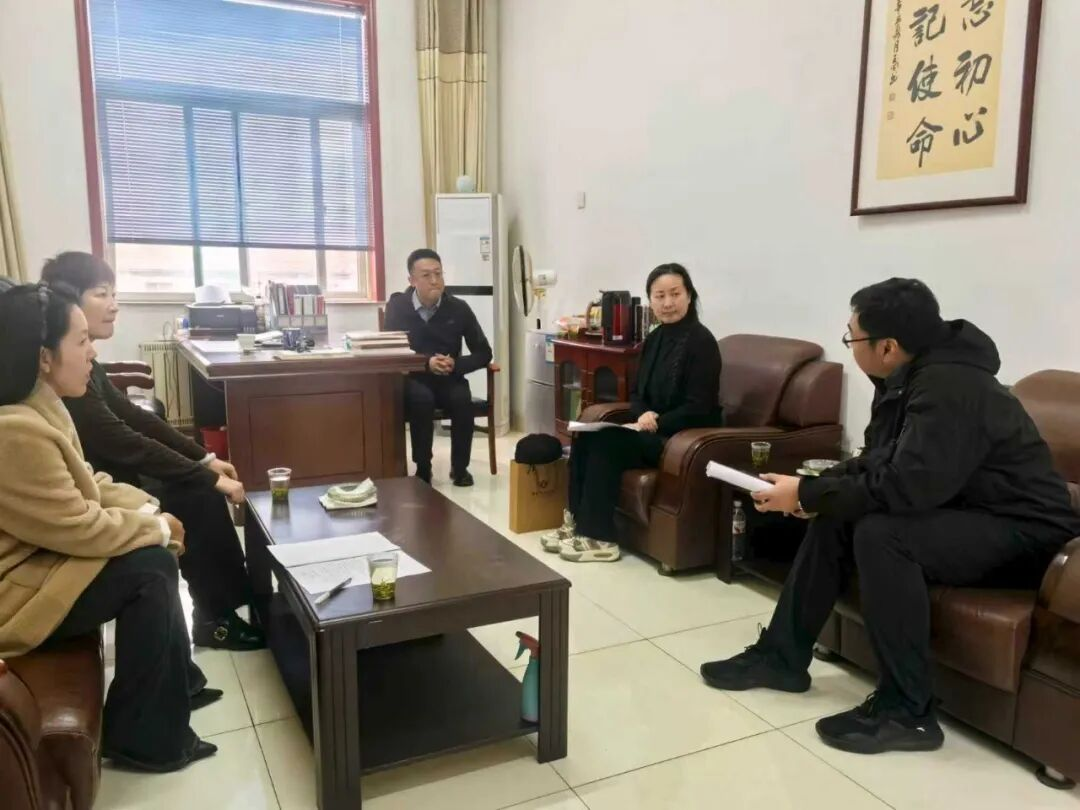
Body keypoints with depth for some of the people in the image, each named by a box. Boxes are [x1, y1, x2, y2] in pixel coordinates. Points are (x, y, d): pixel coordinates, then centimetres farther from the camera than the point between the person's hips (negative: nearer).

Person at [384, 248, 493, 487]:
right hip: (412, 378, -1)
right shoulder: (397, 306, -6)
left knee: (462, 399, -30)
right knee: (421, 398, -33)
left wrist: (456, 365, -21)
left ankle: (460, 467, -9)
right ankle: (423, 468, -15)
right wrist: (426, 362, -25)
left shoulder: (458, 308, -3)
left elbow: (484, 353, -1)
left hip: (449, 379, 1)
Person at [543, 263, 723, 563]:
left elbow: (699, 407, -18)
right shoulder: (654, 339, 10)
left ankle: (600, 538, -16)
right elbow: (638, 392, 13)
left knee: (606, 443, -23)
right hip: (654, 428, 8)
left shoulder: (701, 341, -14)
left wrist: (656, 423, -19)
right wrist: (643, 415, -8)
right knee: (585, 436, -10)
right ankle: (577, 522, -5)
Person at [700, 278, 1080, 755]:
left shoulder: (949, 388, -27)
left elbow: (903, 487, -34)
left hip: (1022, 532, -9)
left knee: (880, 533, -30)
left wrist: (808, 495, -23)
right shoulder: (909, 377, 2)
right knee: (835, 518, -2)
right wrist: (816, 489, -8)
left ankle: (907, 711, -18)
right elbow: (879, 463, 9)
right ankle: (782, 656, 7)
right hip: (962, 510, 9)